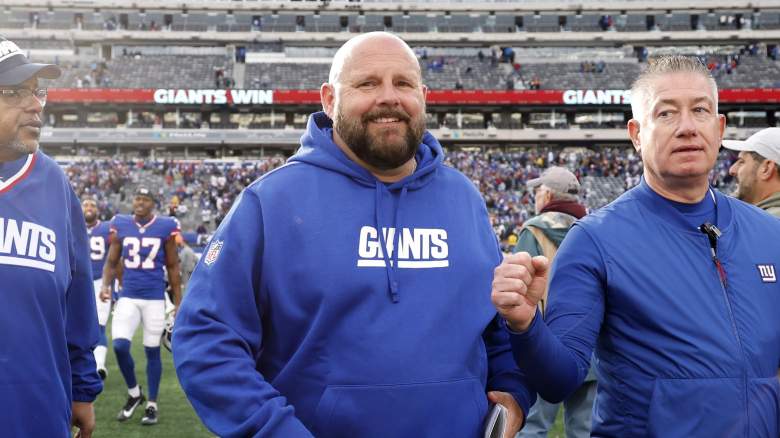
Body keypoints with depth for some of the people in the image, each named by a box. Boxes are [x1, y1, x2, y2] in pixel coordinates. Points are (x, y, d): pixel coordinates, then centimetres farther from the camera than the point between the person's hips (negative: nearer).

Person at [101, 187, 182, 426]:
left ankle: (152, 405, 18)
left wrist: (178, 303, 3)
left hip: (154, 298, -2)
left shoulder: (166, 227, -3)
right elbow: (112, 262, 11)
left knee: (152, 351, 5)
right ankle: (134, 394, 14)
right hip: (127, 297, 2)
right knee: (120, 346, -11)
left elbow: (173, 268, 3)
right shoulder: (120, 226, 2)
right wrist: (106, 284, -9)